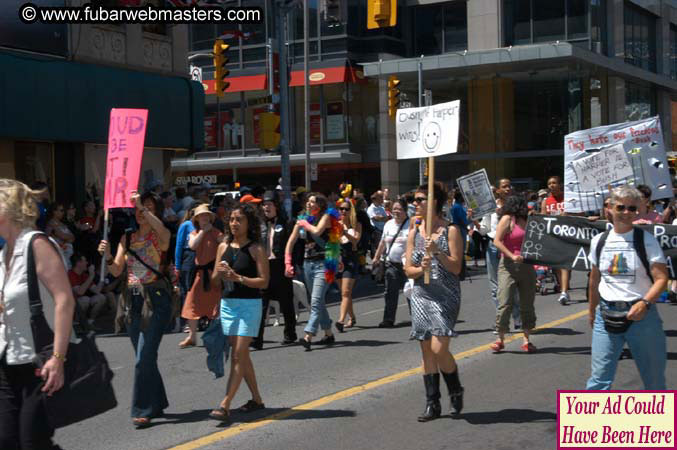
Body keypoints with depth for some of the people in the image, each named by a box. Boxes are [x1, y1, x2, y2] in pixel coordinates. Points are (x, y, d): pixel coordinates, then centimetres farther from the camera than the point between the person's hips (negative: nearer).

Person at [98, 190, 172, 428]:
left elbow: (162, 230, -29)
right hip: (134, 299, 6)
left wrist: (142, 207, -26)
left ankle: (142, 410, -5)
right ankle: (157, 404, 26)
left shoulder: (159, 236, -2)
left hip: (155, 299, -6)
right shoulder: (127, 237, 12)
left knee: (145, 357, -12)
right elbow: (117, 270, 9)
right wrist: (107, 256, -10)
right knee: (145, 357, 13)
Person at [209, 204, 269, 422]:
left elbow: (264, 281, -12)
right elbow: (214, 280, 12)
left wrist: (238, 277, -21)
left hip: (249, 305, -6)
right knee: (242, 355, 13)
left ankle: (225, 405, -13)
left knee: (238, 356, -9)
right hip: (228, 304, 6)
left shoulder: (256, 249, -7)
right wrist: (220, 273, -10)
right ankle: (256, 399, 26)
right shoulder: (224, 247, 8)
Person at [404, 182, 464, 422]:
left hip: (445, 296, -5)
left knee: (439, 349, -14)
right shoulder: (414, 232, 9)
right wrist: (420, 269, -13)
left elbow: (456, 267, -8)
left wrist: (437, 251, -20)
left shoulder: (450, 230, -4)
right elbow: (408, 269, 7)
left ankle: (456, 390, 13)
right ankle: (432, 404, 14)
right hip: (421, 295, 5)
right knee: (426, 350, 6)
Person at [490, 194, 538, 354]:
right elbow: (497, 241, -11)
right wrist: (512, 256, -20)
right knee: (505, 303, -7)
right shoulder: (508, 219, -4)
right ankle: (500, 339, 1)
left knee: (527, 303, 7)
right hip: (508, 265, -6)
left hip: (526, 266, 6)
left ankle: (527, 339, 13)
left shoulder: (526, 221, 14)